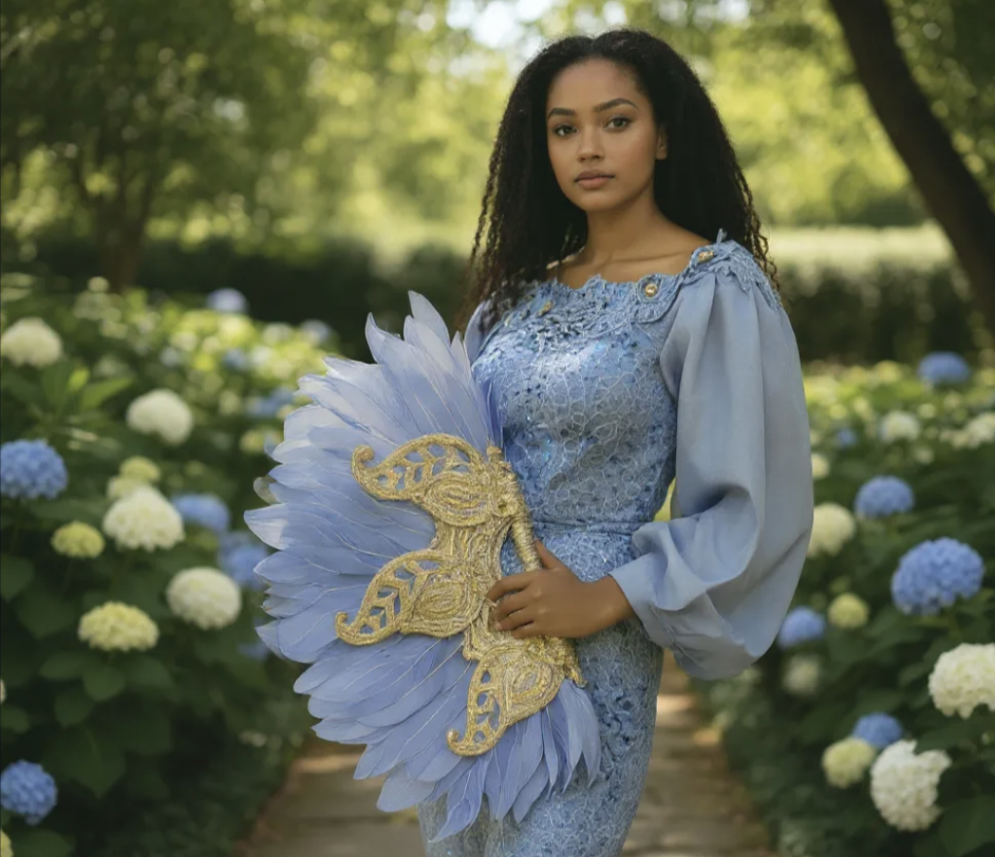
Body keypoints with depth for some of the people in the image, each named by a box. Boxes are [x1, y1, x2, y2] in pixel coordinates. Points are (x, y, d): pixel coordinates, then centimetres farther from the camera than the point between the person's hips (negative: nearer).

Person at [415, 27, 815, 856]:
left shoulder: (718, 292, -10)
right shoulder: (520, 287, 9)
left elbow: (756, 507, -12)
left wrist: (604, 601, -17)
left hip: (584, 648, -6)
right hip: (459, 629, 6)